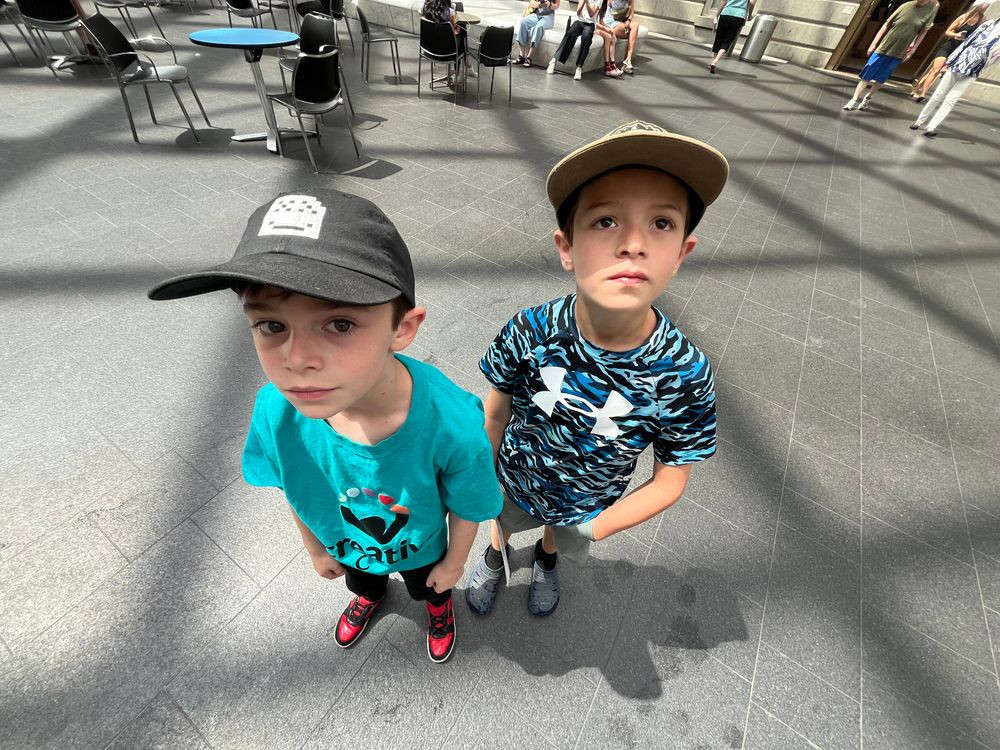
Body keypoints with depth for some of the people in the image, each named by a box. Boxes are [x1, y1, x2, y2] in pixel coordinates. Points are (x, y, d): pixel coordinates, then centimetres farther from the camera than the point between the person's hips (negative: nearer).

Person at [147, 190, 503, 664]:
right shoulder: (276, 412, -34)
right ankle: (370, 597, 76)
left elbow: (467, 508, -23)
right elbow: (293, 489, -11)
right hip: (347, 547, 3)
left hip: (421, 549, -2)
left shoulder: (452, 423, -45)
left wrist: (454, 562, -4)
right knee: (362, 579, 39)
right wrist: (315, 548, 6)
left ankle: (439, 606, 72)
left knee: (429, 586, 35)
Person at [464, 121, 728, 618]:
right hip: (514, 482, 0)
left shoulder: (685, 374, -32)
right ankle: (495, 554, 71)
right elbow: (496, 412, -15)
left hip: (589, 506, 1)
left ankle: (546, 558, 73)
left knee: (559, 536, 35)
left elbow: (669, 481, -16)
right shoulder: (529, 333, -34)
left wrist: (596, 528, -18)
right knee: (503, 522, 33)